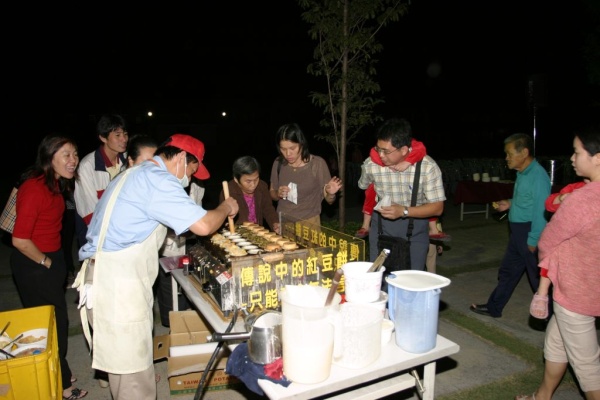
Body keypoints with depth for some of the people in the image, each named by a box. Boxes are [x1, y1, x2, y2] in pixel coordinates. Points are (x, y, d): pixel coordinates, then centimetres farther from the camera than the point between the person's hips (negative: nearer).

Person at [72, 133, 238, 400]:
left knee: (124, 364, 22)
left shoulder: (135, 175, 17)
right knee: (135, 371, 0)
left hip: (109, 278, 10)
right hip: (117, 287, -10)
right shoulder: (157, 179, -16)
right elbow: (203, 225, -22)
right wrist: (226, 208, -2)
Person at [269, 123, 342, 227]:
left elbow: (329, 200, -3)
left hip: (309, 222, -2)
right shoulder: (278, 163, -3)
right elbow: (271, 194, 10)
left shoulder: (318, 163, -11)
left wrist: (330, 193, -25)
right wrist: (278, 194, -11)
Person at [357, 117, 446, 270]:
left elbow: (437, 207, -13)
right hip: (381, 227, 2)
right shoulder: (370, 164, -12)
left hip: (415, 230, -1)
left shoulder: (428, 166, -18)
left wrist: (404, 211, -25)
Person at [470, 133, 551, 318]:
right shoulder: (523, 173, 10)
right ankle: (493, 307, 31)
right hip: (518, 231, 10)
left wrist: (533, 240, -21)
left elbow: (541, 210, -22)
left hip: (531, 232, -10)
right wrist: (510, 203, 9)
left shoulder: (538, 176, -19)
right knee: (507, 270, 18)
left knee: (537, 275, 3)